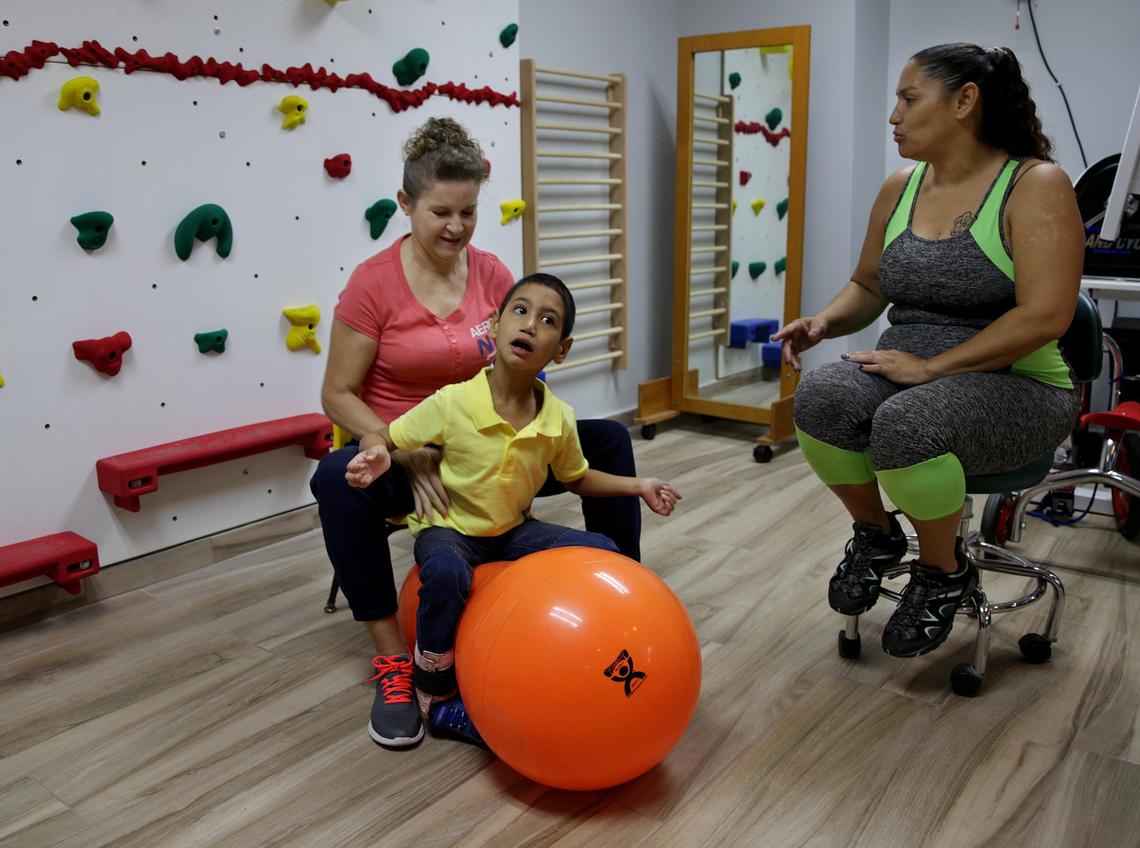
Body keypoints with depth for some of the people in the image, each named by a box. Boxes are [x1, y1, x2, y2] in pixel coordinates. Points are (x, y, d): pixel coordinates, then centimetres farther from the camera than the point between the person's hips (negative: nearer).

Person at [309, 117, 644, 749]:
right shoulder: (373, 282, -11)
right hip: (399, 454, -4)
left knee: (609, 440, -8)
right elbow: (338, 395, -11)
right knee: (338, 479, -37)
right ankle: (392, 660, -24)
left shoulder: (492, 273, 0)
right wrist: (411, 456, -24)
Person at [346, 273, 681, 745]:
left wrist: (637, 486, 1)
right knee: (446, 573, -37)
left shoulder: (559, 420, -9)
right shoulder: (453, 403, -22)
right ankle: (435, 697, -11)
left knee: (601, 553, -10)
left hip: (513, 530, 4)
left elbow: (577, 479, 10)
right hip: (449, 528, -4)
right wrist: (376, 455, -35)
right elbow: (382, 437, -12)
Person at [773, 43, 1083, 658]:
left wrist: (931, 366, -21)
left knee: (905, 425, -36)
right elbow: (866, 286, 19)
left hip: (1016, 387, -5)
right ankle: (875, 534, 0)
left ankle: (943, 571, -5)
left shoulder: (1035, 185, -9)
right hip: (908, 377, 5)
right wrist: (825, 322, -3)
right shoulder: (899, 189, 9)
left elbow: (1045, 315, -18)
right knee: (820, 396, -27)